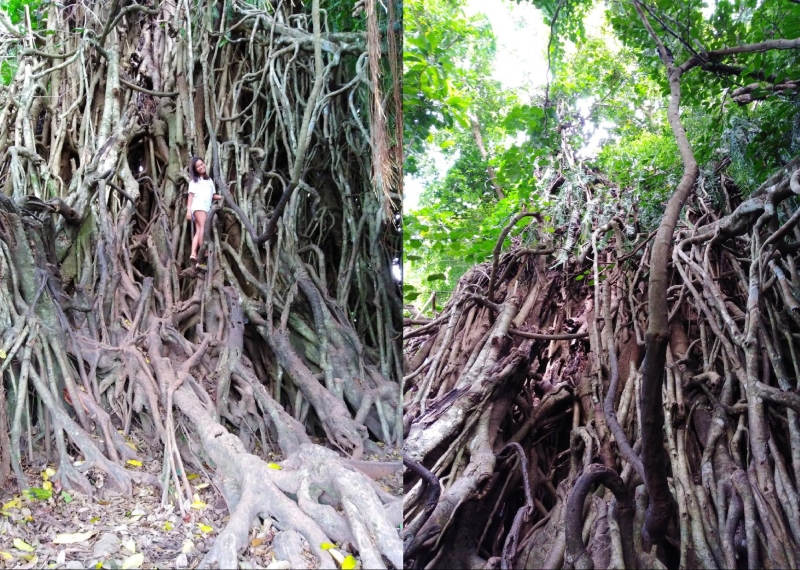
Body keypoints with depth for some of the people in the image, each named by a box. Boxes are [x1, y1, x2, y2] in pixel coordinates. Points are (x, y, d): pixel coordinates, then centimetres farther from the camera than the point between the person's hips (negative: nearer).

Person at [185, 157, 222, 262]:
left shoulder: (209, 180, 26)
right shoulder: (194, 181, 12)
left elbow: (212, 196, 21)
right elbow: (191, 195, 2)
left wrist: (223, 197, 2)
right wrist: (188, 210, -8)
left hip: (206, 207, 5)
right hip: (198, 206, -5)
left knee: (198, 231, -8)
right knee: (203, 227, -21)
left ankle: (193, 253, -19)